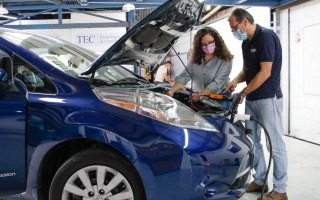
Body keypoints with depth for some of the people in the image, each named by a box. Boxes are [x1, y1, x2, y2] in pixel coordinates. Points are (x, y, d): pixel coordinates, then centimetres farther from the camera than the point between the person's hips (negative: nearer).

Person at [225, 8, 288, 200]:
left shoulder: (266, 36, -15)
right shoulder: (246, 42, 12)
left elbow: (265, 73, -19)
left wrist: (243, 92, -13)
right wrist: (236, 81, 0)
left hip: (268, 98, -9)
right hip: (252, 99, 9)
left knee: (275, 143, -2)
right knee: (252, 141, 13)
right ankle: (260, 181, 26)